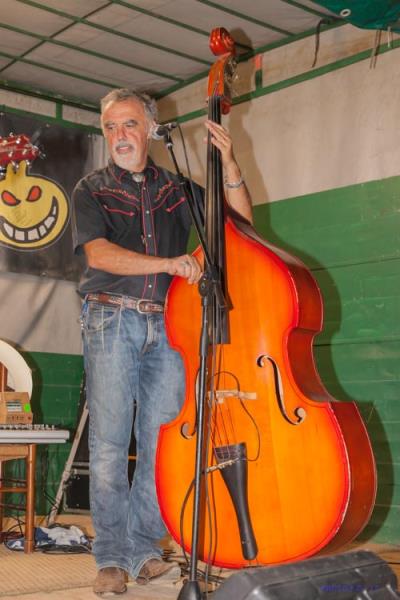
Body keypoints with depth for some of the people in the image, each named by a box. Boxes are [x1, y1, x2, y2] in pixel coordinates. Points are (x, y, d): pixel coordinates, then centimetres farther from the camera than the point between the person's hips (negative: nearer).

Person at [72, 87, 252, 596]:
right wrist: (169, 264, -17)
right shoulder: (92, 189, 8)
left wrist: (229, 164, 2)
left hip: (168, 325, 2)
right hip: (111, 320, -2)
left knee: (162, 440, 0)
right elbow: (98, 253, -7)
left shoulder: (177, 190, 16)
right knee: (110, 440, -4)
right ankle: (111, 558, 4)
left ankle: (143, 547, 12)